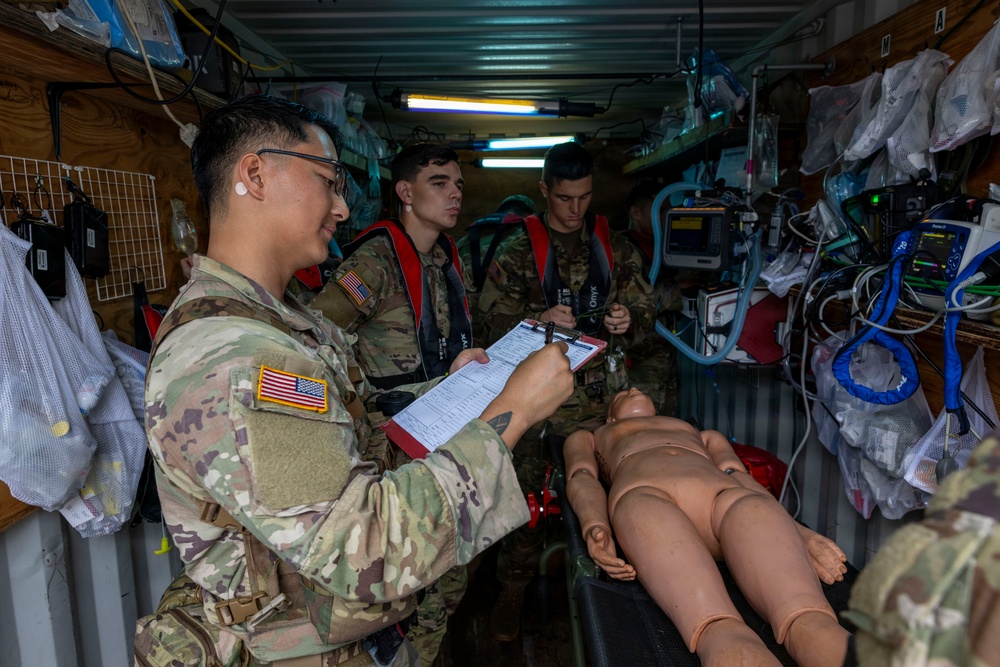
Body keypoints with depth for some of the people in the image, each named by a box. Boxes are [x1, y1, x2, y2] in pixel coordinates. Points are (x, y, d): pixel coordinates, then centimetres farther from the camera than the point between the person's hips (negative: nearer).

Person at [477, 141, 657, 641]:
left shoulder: (614, 247, 9)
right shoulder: (519, 252, 1)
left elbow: (644, 309, 13)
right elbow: (490, 323, -4)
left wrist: (629, 321, -10)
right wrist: (538, 321, -22)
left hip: (598, 395, 2)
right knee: (526, 492, 4)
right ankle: (514, 588, 23)